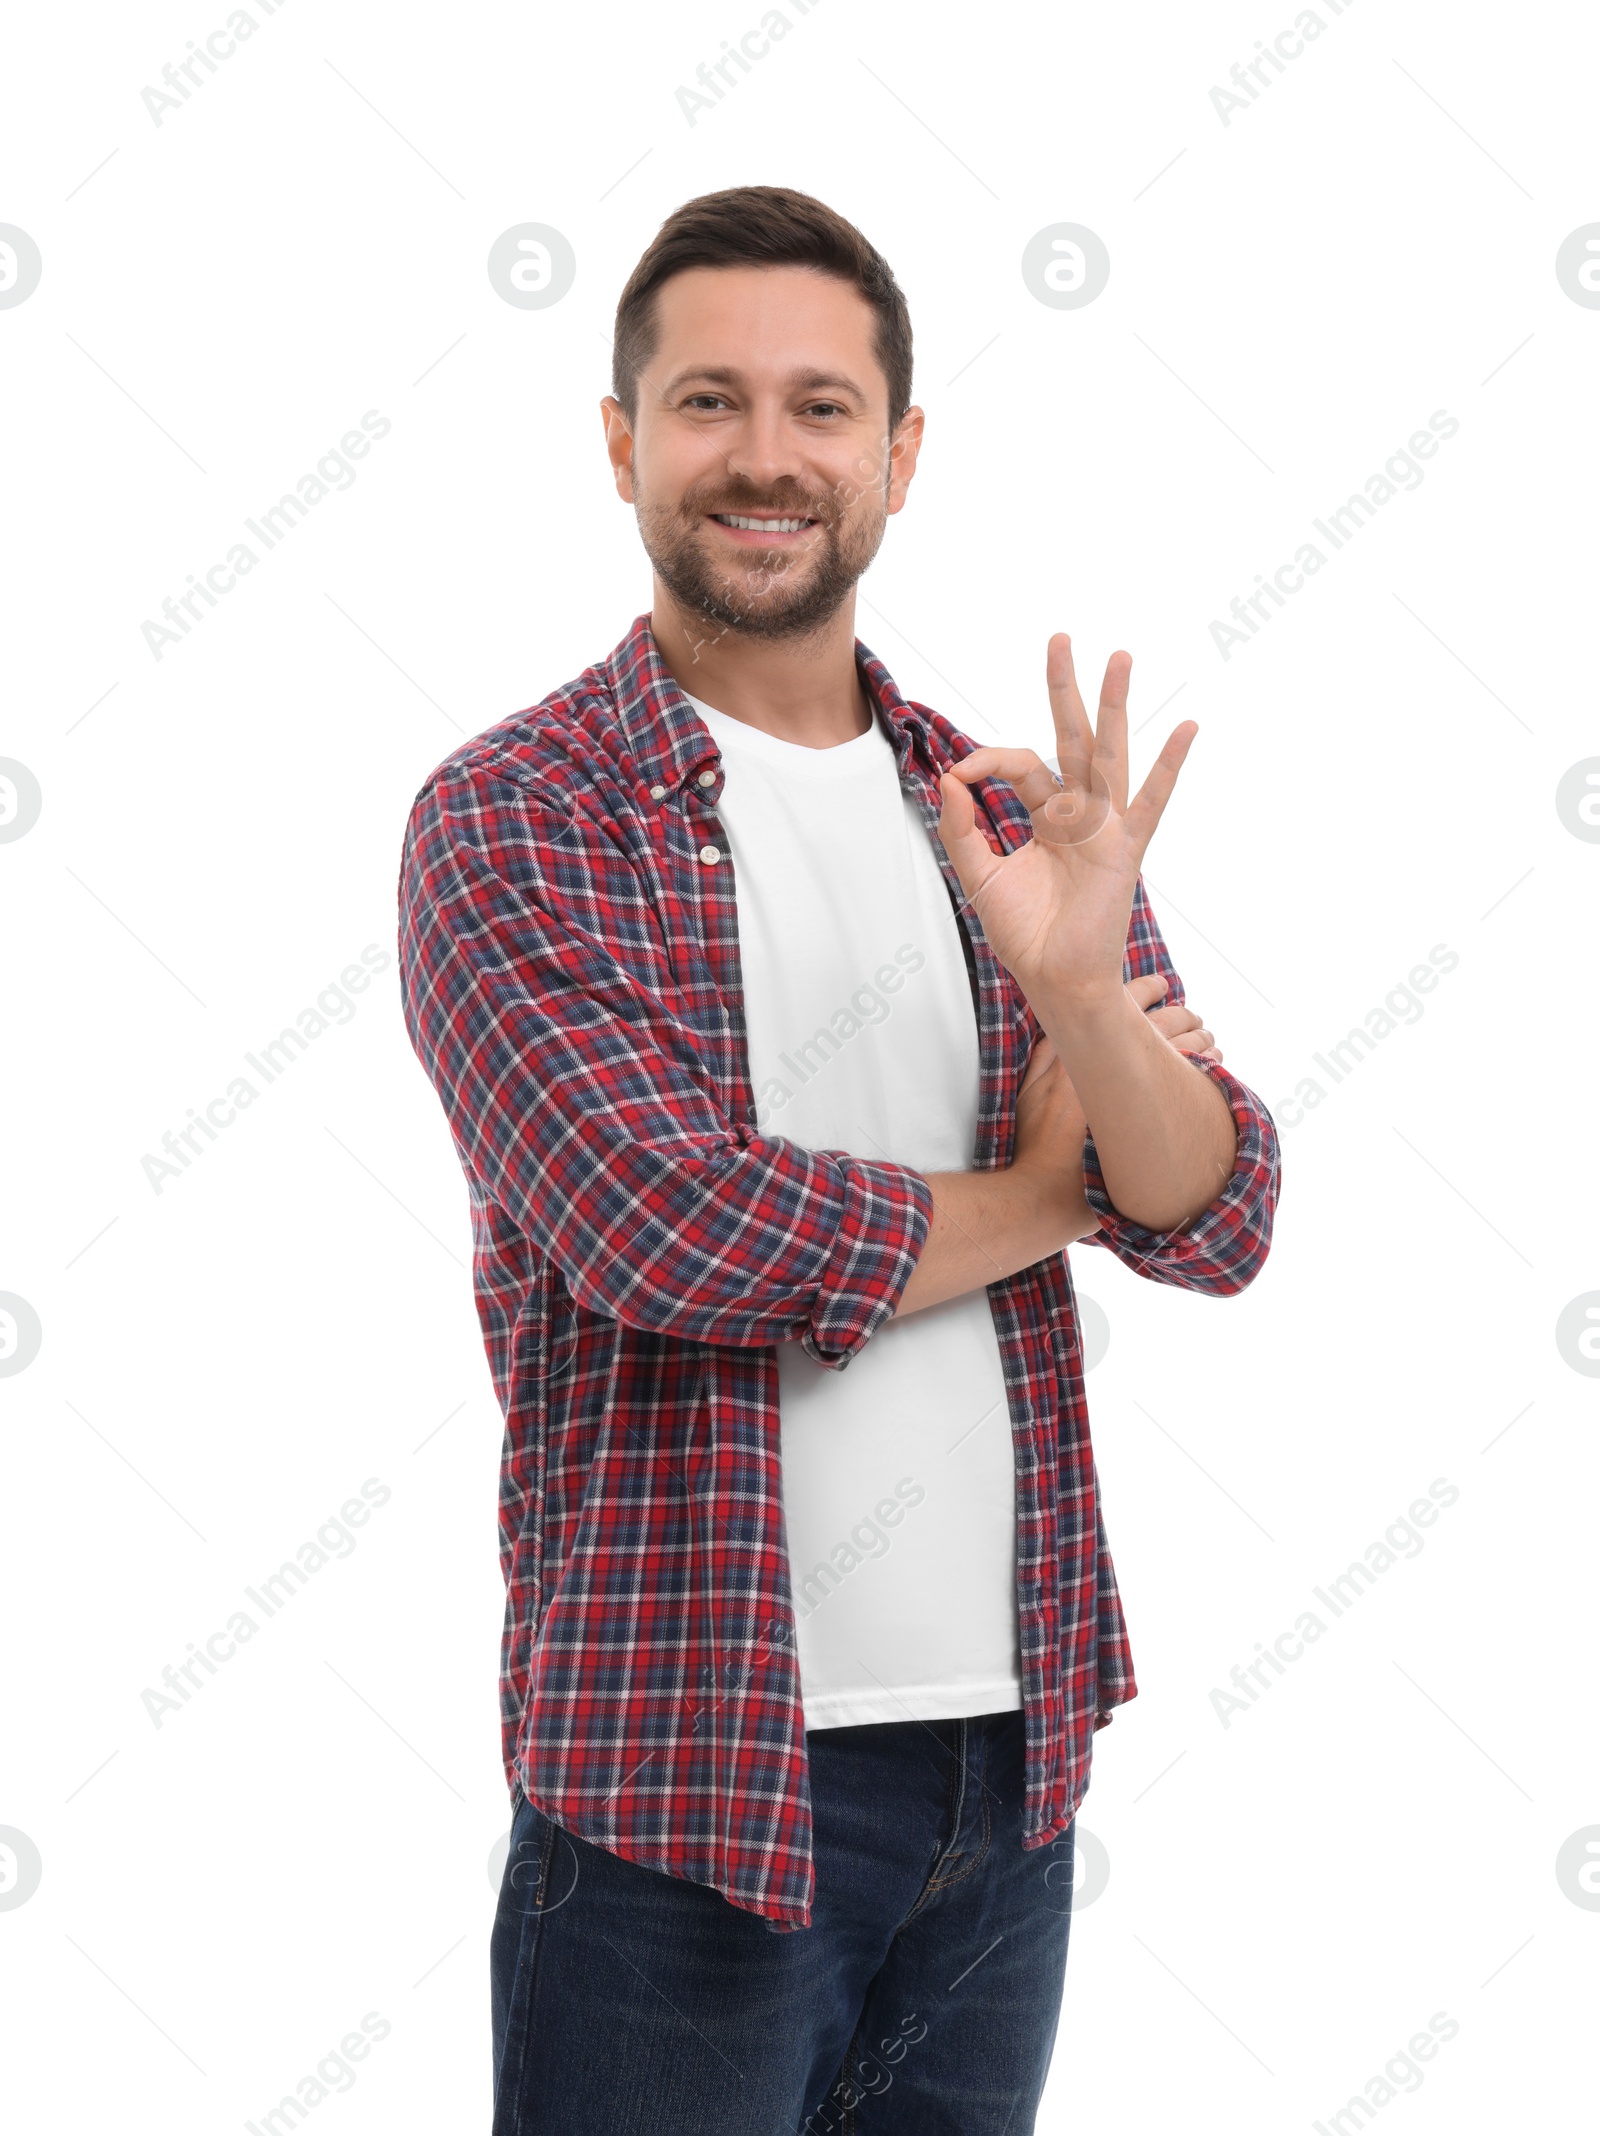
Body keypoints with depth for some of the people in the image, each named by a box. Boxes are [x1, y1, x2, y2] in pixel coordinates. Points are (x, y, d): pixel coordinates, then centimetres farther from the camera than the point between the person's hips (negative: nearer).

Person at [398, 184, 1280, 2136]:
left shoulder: (1014, 815, 9)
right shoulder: (514, 819, -7)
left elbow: (1220, 1227, 0)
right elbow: (661, 1228, -20)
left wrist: (1082, 985, -20)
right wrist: (1044, 1190, -5)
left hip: (1011, 1756, 5)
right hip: (687, 1770, -5)